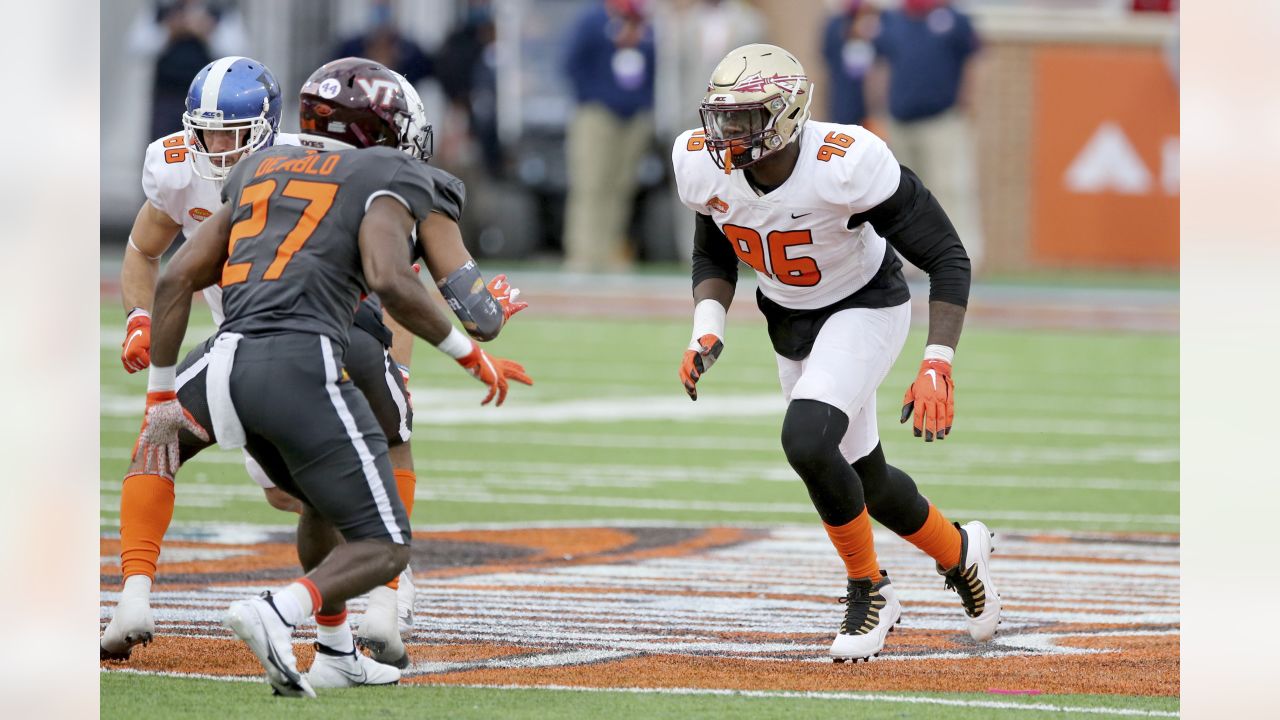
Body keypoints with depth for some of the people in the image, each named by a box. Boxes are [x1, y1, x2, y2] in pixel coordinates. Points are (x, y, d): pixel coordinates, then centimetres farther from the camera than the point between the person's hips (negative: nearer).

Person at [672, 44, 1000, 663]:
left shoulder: (847, 165, -33)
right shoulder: (706, 165, -17)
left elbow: (946, 257, -25)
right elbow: (713, 256, 5)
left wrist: (937, 367, -33)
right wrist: (706, 330, -13)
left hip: (864, 308, -6)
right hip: (789, 320, 6)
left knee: (806, 441, -29)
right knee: (864, 478, 14)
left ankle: (868, 589, -6)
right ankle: (960, 553, 44)